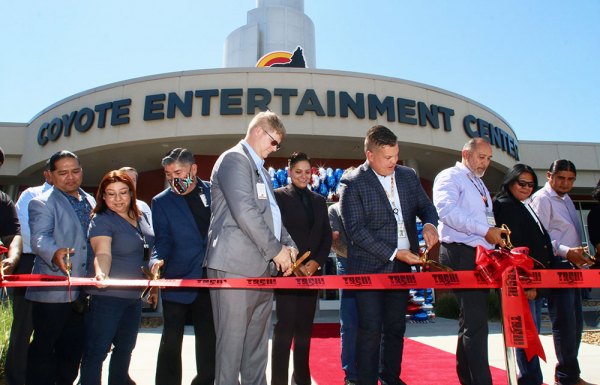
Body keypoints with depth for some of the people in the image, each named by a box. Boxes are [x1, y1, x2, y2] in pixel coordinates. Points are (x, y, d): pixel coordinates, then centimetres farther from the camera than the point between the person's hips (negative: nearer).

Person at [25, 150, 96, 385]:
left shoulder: (92, 203, 14)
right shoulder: (42, 203, -4)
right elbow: (39, 238, -20)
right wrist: (54, 254, -40)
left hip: (83, 292, 6)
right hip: (52, 292, -6)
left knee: (73, 349, 15)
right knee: (44, 348, 4)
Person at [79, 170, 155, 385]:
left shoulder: (140, 219, 9)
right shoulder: (101, 220, -11)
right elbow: (102, 253, -26)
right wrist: (101, 273, -45)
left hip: (135, 296, 7)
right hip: (108, 295, -7)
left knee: (126, 348, 19)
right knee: (97, 351, -3)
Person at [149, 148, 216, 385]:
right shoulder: (162, 201, 2)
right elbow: (163, 240, -3)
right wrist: (157, 260, -24)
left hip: (212, 279, 2)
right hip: (178, 281, -1)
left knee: (209, 339, 12)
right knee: (171, 340, 6)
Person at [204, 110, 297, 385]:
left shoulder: (261, 170, 22)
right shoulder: (234, 159, -8)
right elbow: (245, 211, -19)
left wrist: (288, 244, 9)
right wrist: (276, 250, -14)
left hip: (262, 265, 9)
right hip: (236, 266, -9)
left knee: (257, 343, 15)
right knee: (232, 341, -1)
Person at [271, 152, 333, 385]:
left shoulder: (319, 201, 15)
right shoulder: (278, 196, 0)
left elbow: (326, 235, 13)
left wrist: (317, 262, -2)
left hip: (313, 271, 5)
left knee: (305, 327, 10)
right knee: (285, 326, -6)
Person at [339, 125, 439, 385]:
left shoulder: (408, 176, 7)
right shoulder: (352, 184, -11)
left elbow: (425, 205, 15)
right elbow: (356, 230, -15)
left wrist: (429, 224, -9)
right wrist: (394, 253, -19)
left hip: (402, 267, 6)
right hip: (370, 268, -5)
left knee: (396, 327, 16)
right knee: (370, 330, -1)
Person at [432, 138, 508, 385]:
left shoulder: (479, 184, 24)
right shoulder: (449, 177, -5)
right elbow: (447, 211, -22)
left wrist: (496, 231, 10)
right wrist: (485, 230, -24)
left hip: (482, 256, 9)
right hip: (462, 255, -9)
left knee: (471, 320, 14)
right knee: (475, 322, -11)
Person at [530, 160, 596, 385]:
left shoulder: (566, 199, 20)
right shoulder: (542, 199, -8)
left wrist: (581, 260, 15)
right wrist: (566, 252, -27)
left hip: (572, 266, 9)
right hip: (556, 267, -9)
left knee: (575, 322, 13)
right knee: (564, 322, -7)